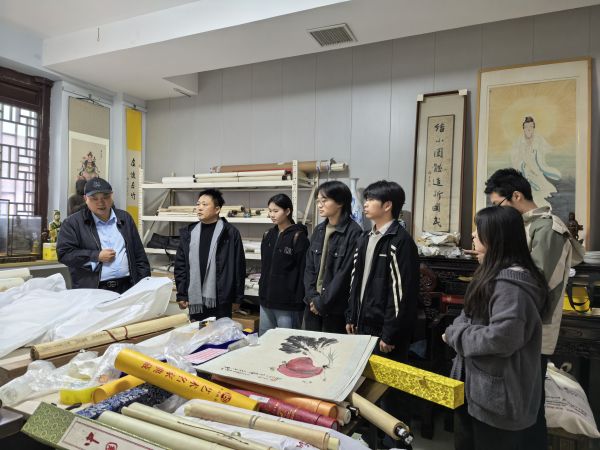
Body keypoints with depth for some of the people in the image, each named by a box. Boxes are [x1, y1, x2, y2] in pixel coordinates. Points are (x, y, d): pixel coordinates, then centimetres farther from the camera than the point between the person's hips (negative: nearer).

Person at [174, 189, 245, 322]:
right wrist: (181, 295, 3)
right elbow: (180, 265, 8)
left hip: (220, 300, -3)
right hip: (195, 300, 4)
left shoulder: (230, 233, -5)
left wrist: (237, 297, -3)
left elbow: (238, 266, -4)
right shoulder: (188, 233, 6)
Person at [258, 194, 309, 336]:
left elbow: (303, 271, -13)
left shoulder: (298, 237, -11)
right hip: (266, 299, 7)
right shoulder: (268, 236, 10)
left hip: (288, 303, -7)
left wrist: (299, 300, -15)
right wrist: (262, 289, 14)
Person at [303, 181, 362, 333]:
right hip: (313, 305, 6)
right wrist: (312, 297, -6)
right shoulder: (318, 230, 7)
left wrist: (323, 302, -13)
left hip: (336, 307, -6)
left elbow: (345, 273, -16)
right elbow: (309, 267, 7)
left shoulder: (353, 232, -13)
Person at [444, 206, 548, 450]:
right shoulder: (495, 274, 9)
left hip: (496, 394, -10)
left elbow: (500, 338, -32)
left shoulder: (511, 284, -25)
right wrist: (457, 330, -4)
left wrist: (454, 335, -17)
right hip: (478, 385, 10)